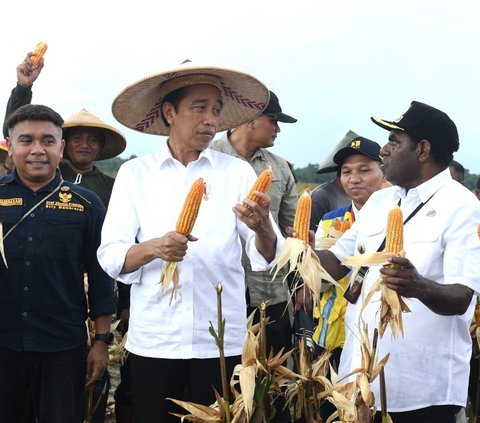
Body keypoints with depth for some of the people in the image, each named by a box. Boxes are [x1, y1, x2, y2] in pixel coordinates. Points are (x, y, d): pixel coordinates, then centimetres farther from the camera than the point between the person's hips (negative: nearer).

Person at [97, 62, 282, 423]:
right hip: (153, 340, 0)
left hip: (222, 341, 1)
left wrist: (261, 227, -26)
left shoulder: (238, 172, 2)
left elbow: (267, 257, -5)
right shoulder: (134, 173, 1)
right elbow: (109, 256, -4)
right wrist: (153, 248, -23)